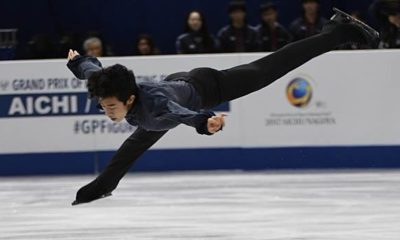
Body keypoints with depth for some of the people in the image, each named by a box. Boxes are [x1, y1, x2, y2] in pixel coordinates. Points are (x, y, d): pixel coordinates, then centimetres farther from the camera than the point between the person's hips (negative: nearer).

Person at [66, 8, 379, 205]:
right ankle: (104, 185, 57)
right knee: (136, 144, 29)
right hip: (177, 83, 7)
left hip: (205, 88, -7)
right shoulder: (106, 88, -29)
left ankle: (338, 32, 15)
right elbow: (92, 69, -5)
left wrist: (206, 122, -92)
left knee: (269, 68, 4)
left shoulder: (153, 104, -48)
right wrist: (76, 61, 17)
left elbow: (180, 112, -71)